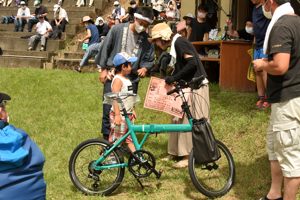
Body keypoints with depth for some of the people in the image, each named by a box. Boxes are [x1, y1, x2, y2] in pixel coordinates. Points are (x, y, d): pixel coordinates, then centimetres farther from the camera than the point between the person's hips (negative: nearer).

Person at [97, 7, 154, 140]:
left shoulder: (146, 39, -1)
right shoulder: (118, 29, -6)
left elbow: (149, 58, 7)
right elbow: (105, 48, 0)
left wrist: (145, 68, -14)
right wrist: (103, 69, -1)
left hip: (132, 78, 2)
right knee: (109, 108, 0)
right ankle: (107, 138, 12)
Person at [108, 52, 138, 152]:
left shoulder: (126, 79, 12)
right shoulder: (118, 79, -17)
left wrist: (132, 111, 23)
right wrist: (117, 115, -27)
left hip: (127, 114, 9)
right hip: (119, 114, -9)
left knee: (130, 137, 13)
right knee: (115, 139, -1)